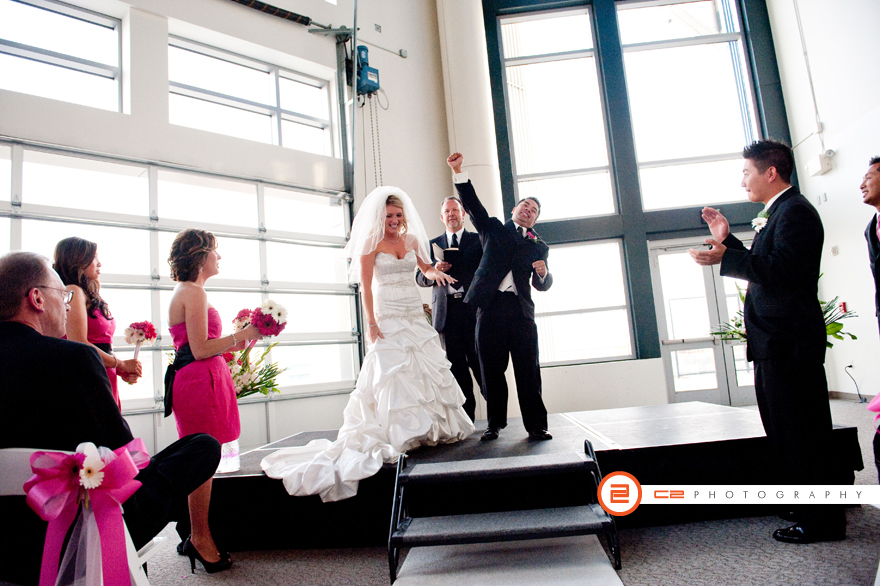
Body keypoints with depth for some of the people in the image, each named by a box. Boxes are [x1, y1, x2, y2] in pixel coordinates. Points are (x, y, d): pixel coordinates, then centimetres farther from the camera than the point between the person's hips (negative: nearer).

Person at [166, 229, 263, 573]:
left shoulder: (185, 292, 19)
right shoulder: (194, 293, -14)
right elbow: (200, 349, -18)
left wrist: (232, 344, 21)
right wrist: (241, 336, -14)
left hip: (196, 380, 10)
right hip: (201, 381, -10)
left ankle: (197, 536, 25)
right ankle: (200, 539, 12)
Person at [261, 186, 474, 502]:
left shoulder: (411, 240, 9)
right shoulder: (372, 242, -4)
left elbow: (426, 267, 21)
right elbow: (365, 285, -8)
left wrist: (436, 272, -3)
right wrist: (371, 323, -14)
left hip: (415, 315, 5)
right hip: (388, 315, -5)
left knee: (427, 368, 7)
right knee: (392, 371, -6)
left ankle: (432, 428, 19)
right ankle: (397, 435, 0)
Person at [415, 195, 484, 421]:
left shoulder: (478, 240, 11)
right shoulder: (432, 245, 19)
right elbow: (420, 278, 13)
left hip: (473, 308, -2)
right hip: (447, 311, 2)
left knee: (480, 362, -4)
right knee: (456, 369, 3)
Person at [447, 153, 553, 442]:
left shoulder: (539, 246, 18)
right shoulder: (494, 229, 18)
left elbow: (542, 285, 14)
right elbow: (472, 204, 7)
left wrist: (543, 273, -10)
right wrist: (458, 171, -5)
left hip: (521, 310, 1)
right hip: (490, 306, 0)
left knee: (528, 370, -2)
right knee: (492, 369, 3)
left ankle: (536, 426, 7)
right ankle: (495, 424, 14)